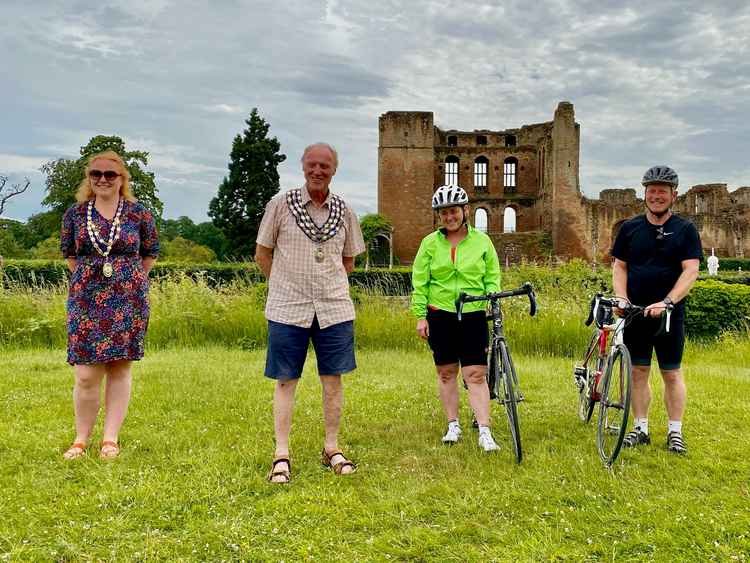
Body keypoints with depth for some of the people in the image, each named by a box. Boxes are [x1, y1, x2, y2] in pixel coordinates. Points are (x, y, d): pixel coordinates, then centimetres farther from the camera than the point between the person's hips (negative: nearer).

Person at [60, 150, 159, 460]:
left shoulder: (139, 213, 2)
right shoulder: (75, 214, 6)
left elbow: (150, 254, 12)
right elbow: (69, 255, 17)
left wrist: (127, 280, 9)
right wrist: (89, 281, 11)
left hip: (128, 301, 0)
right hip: (85, 300, 1)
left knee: (120, 369, 4)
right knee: (86, 374, -3)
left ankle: (111, 439, 13)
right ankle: (81, 439, 12)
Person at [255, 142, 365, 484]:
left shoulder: (344, 211, 7)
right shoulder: (281, 205, -1)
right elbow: (262, 255, 6)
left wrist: (329, 287, 13)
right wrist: (288, 286, 10)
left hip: (335, 308, 3)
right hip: (288, 309, -2)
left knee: (333, 379, 7)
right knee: (286, 381, 1)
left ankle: (331, 448, 21)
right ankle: (281, 455, 9)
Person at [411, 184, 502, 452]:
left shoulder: (482, 241, 4)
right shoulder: (430, 243, 3)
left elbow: (492, 277, 7)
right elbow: (420, 282, 4)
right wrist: (420, 316, -1)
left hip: (473, 316, -1)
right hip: (440, 315, 1)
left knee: (476, 375, -5)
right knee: (446, 372, 9)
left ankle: (485, 432, -3)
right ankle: (453, 425, 22)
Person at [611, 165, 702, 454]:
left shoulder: (685, 229, -1)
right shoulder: (630, 227, 7)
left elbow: (690, 271, -9)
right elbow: (619, 267, 8)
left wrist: (667, 302, -21)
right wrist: (622, 299, -7)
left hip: (669, 314, -2)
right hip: (635, 312, 2)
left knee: (671, 374, 5)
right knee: (638, 371, 7)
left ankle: (675, 432, 15)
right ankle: (640, 428, 17)